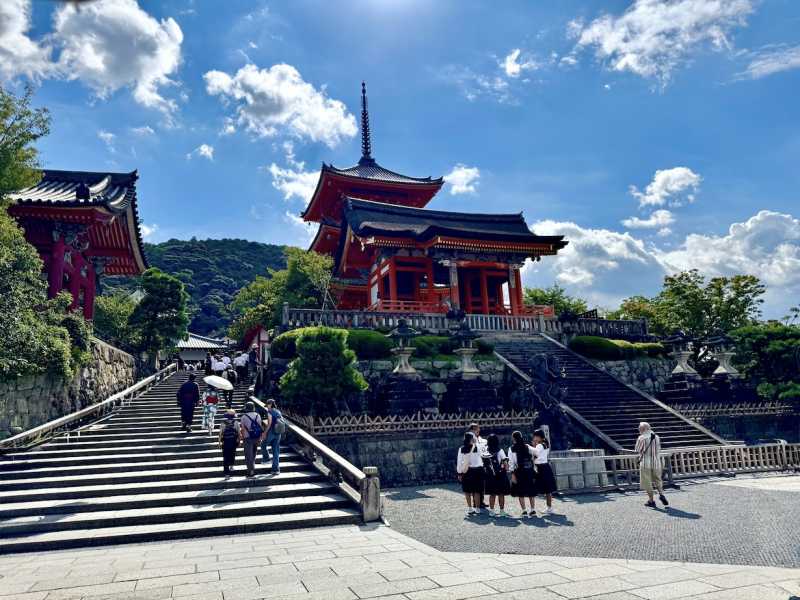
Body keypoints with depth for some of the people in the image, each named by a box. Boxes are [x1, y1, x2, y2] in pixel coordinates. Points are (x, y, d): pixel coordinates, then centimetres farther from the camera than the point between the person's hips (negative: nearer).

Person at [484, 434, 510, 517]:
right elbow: (505, 461, -16)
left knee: (492, 494, 12)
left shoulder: (487, 451, -1)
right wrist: (507, 469, -5)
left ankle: (491, 510, 17)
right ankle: (502, 511, 10)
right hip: (500, 474, -3)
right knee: (501, 494, 6)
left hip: (490, 474, 3)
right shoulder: (500, 451, -10)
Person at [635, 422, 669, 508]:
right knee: (657, 480, 20)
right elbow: (659, 450, 12)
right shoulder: (657, 437, 5)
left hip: (646, 463, -5)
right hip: (656, 463, 5)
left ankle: (651, 501, 9)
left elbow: (637, 450, -5)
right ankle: (661, 494, 2)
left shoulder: (641, 438, -11)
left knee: (647, 482, 5)